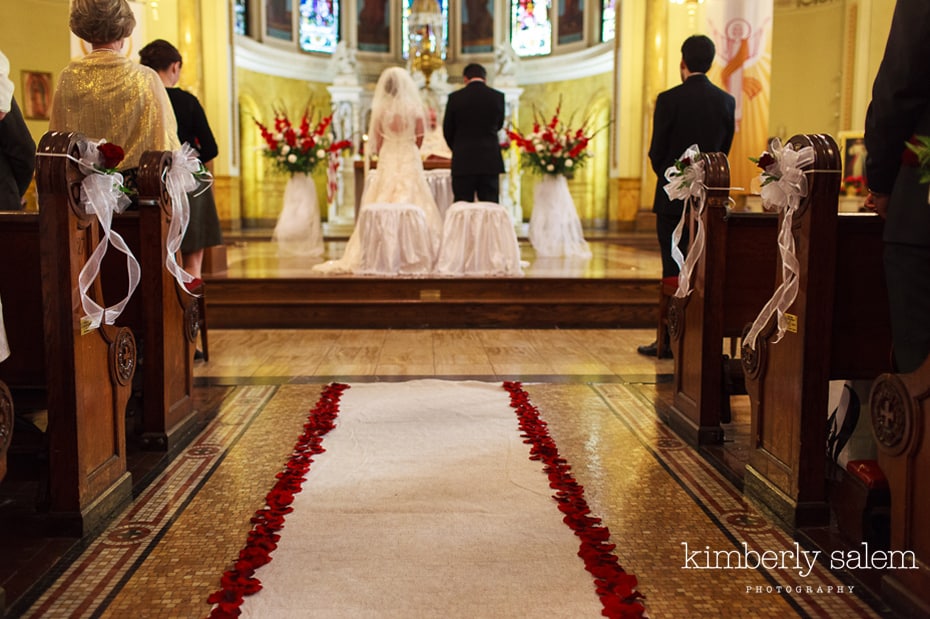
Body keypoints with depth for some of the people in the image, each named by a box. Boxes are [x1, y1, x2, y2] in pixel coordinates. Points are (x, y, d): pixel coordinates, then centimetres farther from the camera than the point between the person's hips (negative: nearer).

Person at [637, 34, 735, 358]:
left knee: (674, 270, 1)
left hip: (673, 197, -4)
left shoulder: (669, 99, -10)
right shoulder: (726, 101, 3)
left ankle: (670, 339, 5)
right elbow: (725, 149, 8)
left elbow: (657, 151, -7)